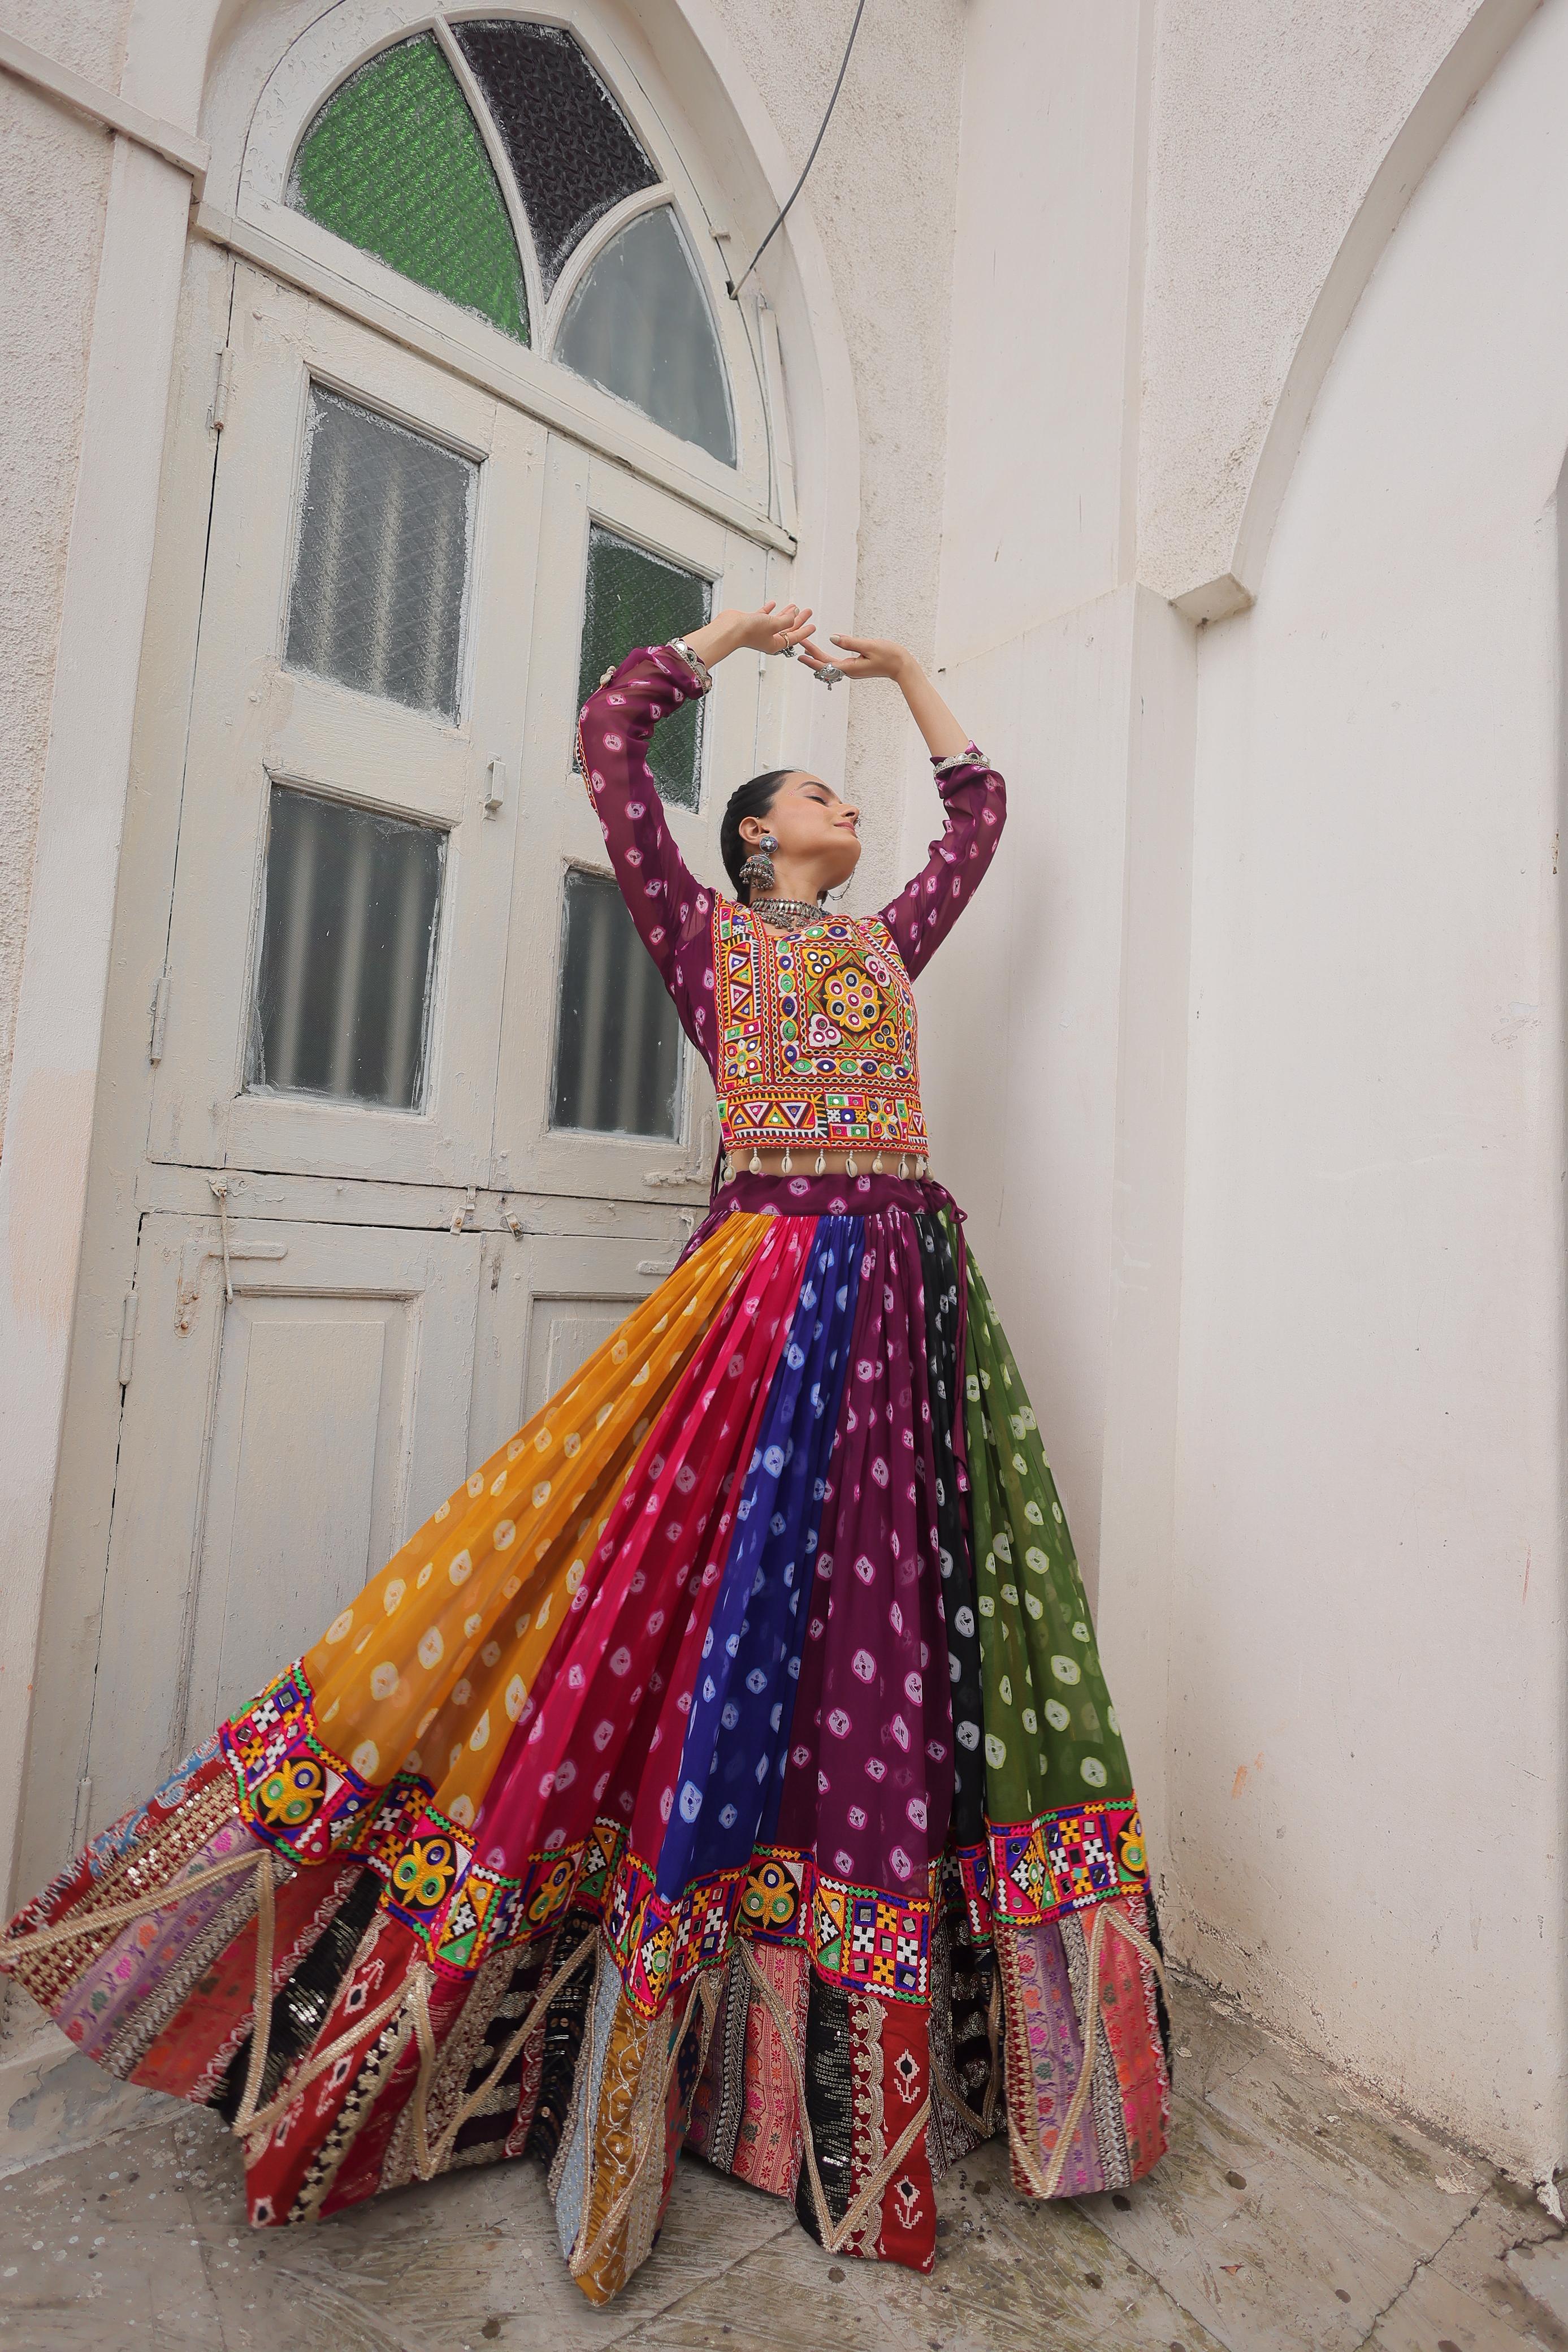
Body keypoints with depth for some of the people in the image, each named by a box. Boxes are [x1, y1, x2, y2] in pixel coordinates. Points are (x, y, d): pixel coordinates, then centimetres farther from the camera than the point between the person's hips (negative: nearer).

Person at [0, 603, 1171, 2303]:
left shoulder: (887, 940, 26)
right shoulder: (705, 934, 13)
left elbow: (982, 807, 39)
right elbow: (609, 731, 12)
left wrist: (907, 670, 45)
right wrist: (733, 634, 26)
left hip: (907, 1293, 5)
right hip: (765, 1284, -4)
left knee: (890, 1614, 5)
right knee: (727, 1593, -6)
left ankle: (877, 2061, 23)